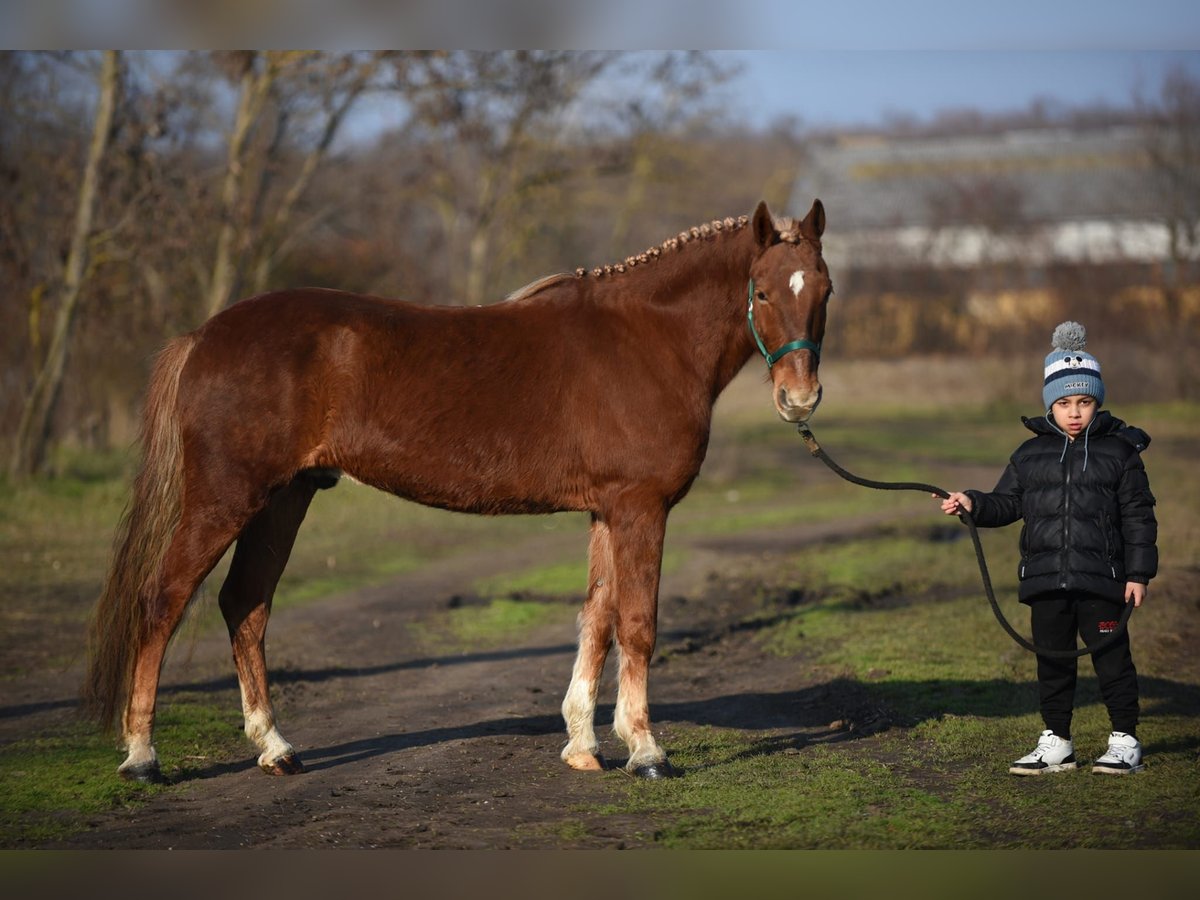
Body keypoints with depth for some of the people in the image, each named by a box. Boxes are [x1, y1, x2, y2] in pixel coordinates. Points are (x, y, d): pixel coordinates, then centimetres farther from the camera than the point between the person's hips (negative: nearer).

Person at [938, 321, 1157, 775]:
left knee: (1111, 657, 1)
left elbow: (1138, 517, 0)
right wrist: (973, 504, -5)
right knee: (1052, 662, 10)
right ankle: (1055, 742, 20)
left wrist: (1138, 573, -5)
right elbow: (1007, 503, 15)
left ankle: (1124, 741, 12)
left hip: (1101, 581, -4)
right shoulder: (1029, 455, 9)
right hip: (1045, 582, 4)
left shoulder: (1119, 452, -1)